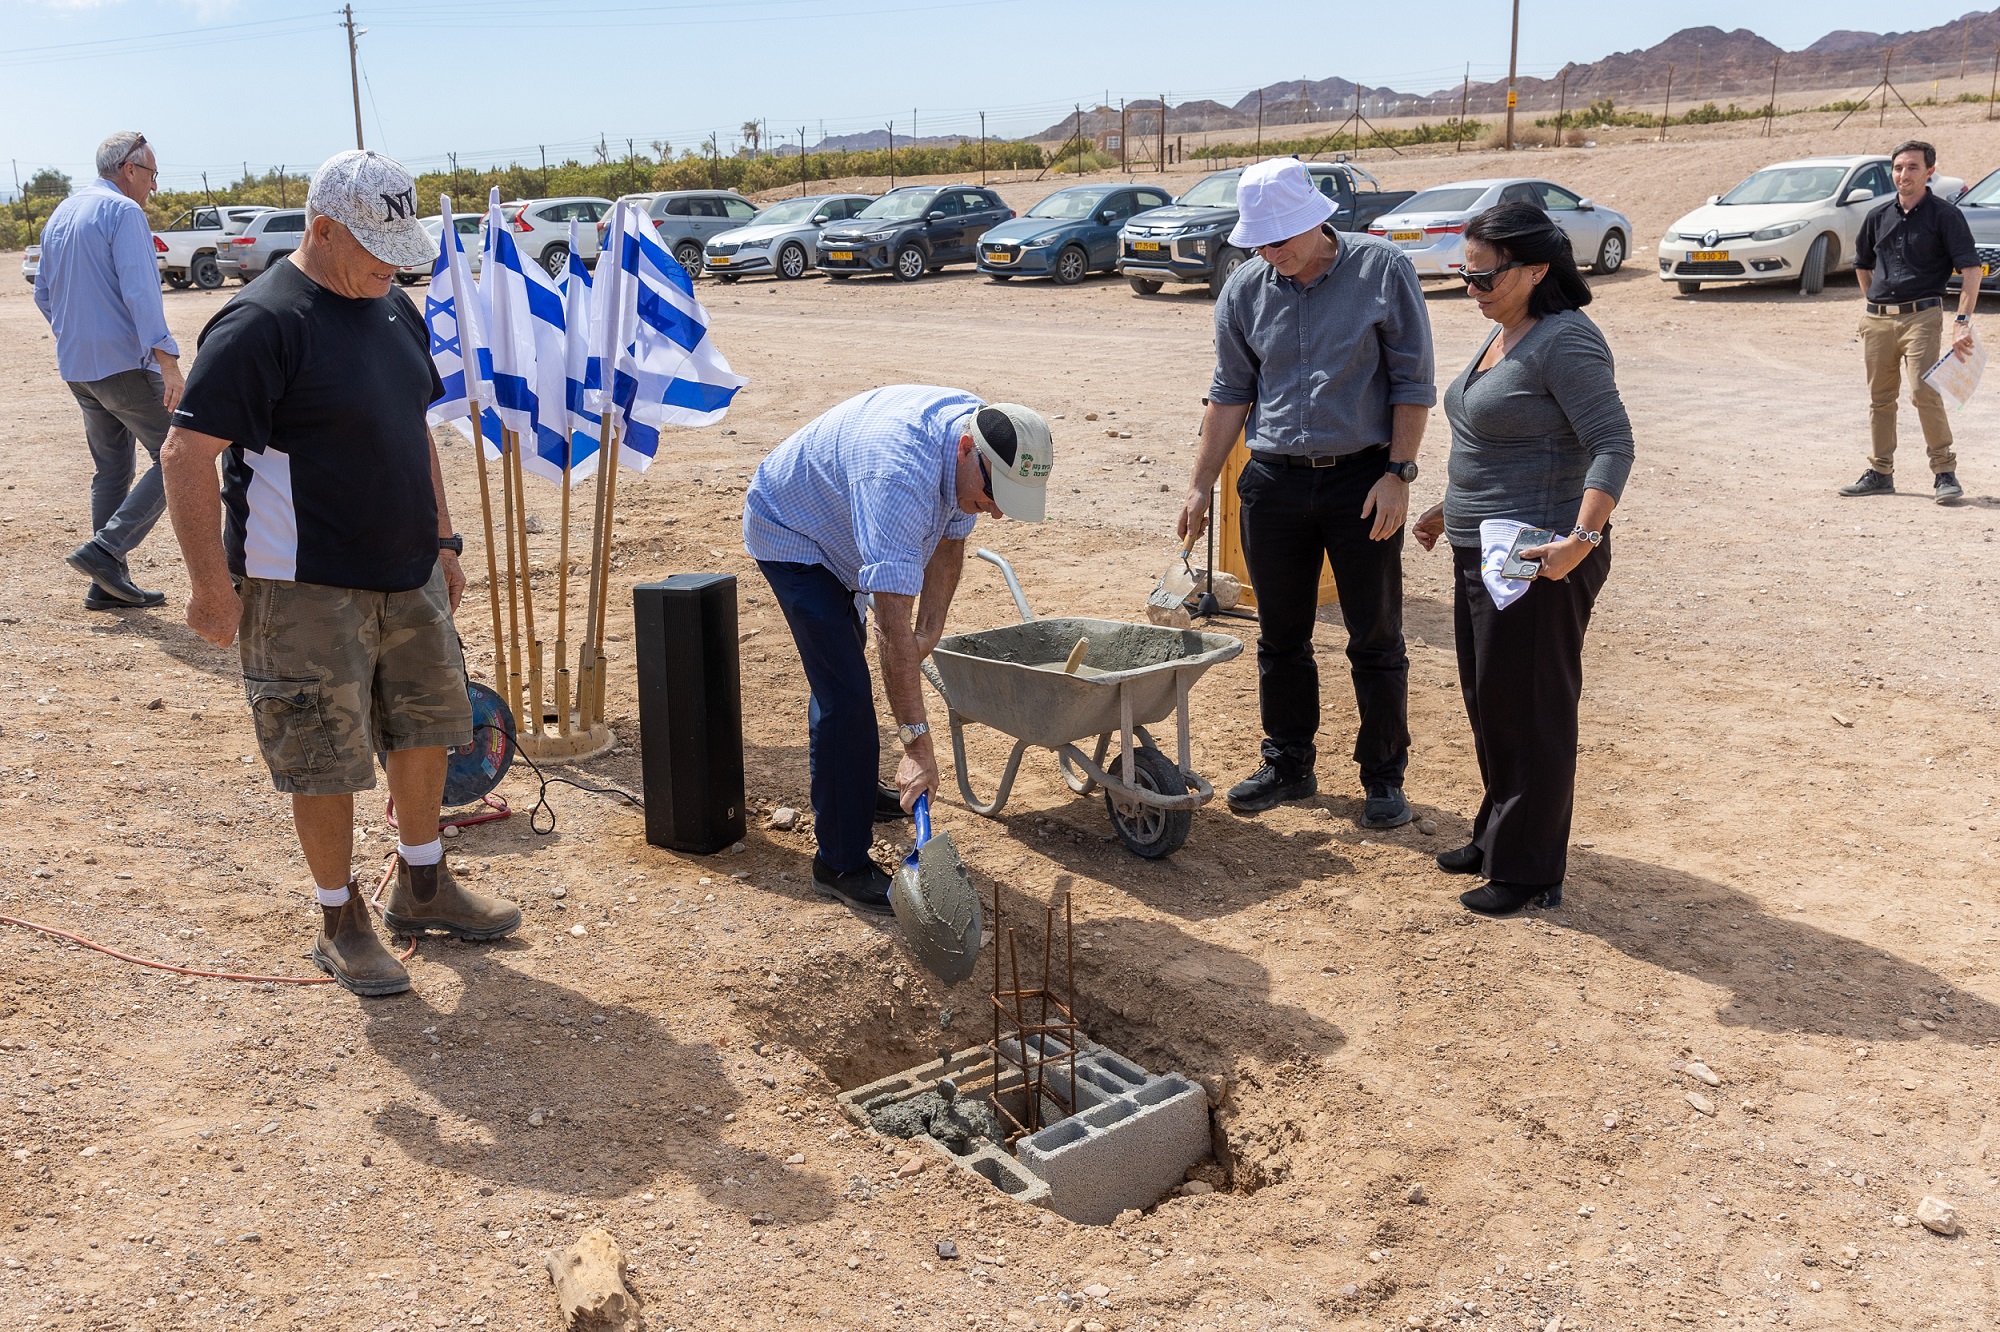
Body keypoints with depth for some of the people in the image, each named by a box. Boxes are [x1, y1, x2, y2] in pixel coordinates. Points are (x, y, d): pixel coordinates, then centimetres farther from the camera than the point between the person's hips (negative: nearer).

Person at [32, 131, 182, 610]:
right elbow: (139, 290, -21)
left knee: (112, 470, 14)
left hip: (77, 368, 9)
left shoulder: (59, 216, 17)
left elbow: (44, 293, 23)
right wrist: (167, 359, -25)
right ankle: (106, 549, -12)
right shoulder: (123, 211, -10)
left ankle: (108, 584, 13)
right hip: (124, 364, -9)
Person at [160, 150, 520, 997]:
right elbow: (187, 455, -18)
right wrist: (212, 585, -19)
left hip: (408, 576, 8)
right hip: (307, 587, -8)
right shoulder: (260, 324, -16)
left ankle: (423, 887, 34)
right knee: (326, 757, 1)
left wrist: (442, 539, 17)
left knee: (425, 724, 16)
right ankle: (340, 921, 18)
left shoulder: (394, 310, 9)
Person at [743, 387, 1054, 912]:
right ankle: (841, 865, -6)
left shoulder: (977, 426, -18)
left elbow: (950, 540, -1)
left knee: (842, 656, 26)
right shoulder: (900, 476, -44)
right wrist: (917, 741, -43)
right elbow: (893, 628, -45)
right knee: (846, 693, -16)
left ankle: (839, 789, 50)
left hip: (834, 527, 9)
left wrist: (931, 630, -11)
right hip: (789, 532, -9)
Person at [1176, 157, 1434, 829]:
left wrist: (1398, 473, -11)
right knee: (1281, 637, 11)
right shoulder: (1246, 288, 3)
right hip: (1273, 482, 3)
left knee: (1376, 640, 4)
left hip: (1363, 478, -3)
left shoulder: (1382, 270, -6)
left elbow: (1412, 383, -4)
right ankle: (1288, 765, 26)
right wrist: (1201, 485, 6)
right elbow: (1231, 392, 9)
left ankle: (1384, 777, 18)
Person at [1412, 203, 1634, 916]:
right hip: (1480, 551, 10)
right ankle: (1496, 837, 34)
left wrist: (1582, 538, -32)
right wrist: (1450, 509, 23)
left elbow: (1613, 444, -23)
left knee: (1530, 711, 0)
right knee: (1487, 700, 18)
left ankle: (1529, 871, 12)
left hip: (1539, 562, -10)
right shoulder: (1502, 335, 13)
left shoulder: (1565, 342, -17)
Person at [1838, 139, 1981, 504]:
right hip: (1876, 319, 5)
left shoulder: (1945, 215, -3)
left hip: (1921, 316, -5)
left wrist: (1963, 320, -19)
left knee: (1924, 392, -16)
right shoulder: (1878, 217, 12)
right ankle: (1880, 472, 18)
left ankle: (1944, 473, -8)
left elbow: (1971, 269, -9)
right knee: (1880, 398, 9)